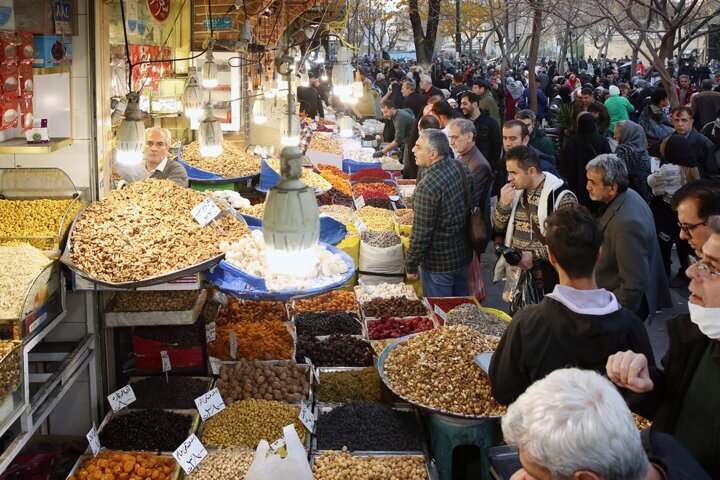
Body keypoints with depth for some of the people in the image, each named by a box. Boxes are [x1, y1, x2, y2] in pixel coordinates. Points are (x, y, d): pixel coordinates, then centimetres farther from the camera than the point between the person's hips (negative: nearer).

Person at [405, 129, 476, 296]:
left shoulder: (427, 186, -29)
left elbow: (421, 234, -24)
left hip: (439, 264, -8)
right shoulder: (462, 169, -5)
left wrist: (411, 266, -12)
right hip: (464, 254, 8)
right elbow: (475, 205, 8)